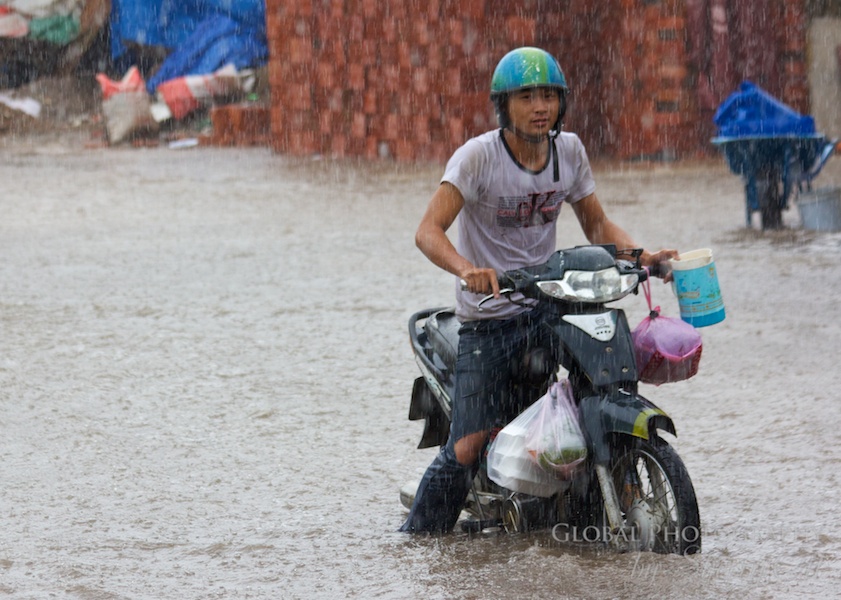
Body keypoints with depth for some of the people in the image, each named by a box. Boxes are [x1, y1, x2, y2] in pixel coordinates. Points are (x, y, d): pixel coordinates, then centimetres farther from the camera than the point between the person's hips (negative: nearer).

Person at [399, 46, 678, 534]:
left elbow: (598, 226, 13)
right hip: (487, 317, -4)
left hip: (550, 305, 4)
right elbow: (429, 231, -21)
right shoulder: (478, 155, -12)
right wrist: (467, 270, -40)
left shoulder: (569, 150, 4)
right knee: (468, 448, -11)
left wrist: (642, 257, -6)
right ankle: (418, 538, 9)